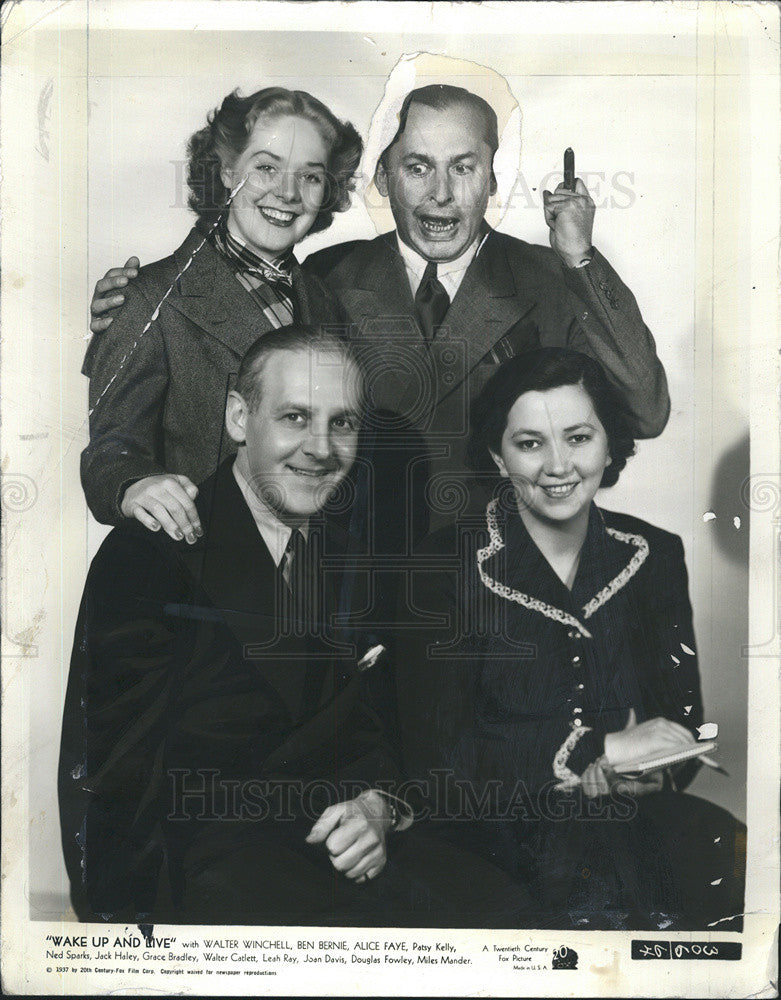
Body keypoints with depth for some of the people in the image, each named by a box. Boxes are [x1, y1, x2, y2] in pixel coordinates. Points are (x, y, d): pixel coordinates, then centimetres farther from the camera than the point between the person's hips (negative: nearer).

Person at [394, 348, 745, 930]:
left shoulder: (655, 555, 5)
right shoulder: (452, 565, -6)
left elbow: (683, 725, 7)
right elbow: (432, 757, -11)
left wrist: (634, 767, -16)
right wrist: (597, 747, -15)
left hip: (637, 824, 5)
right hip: (500, 836, -4)